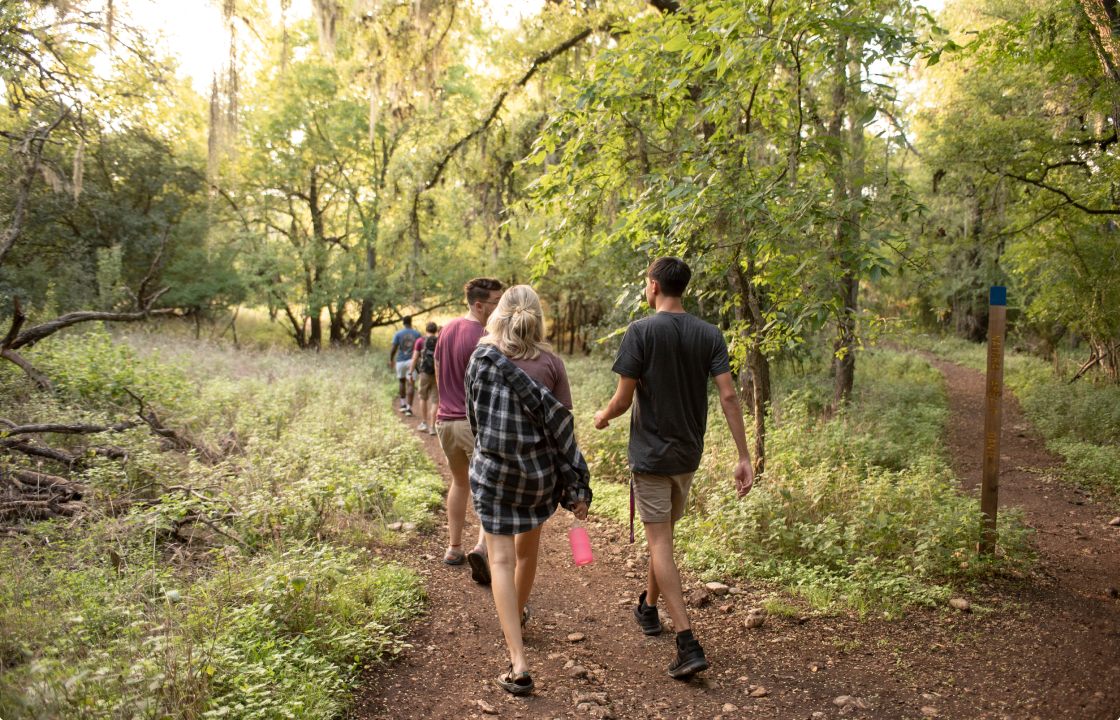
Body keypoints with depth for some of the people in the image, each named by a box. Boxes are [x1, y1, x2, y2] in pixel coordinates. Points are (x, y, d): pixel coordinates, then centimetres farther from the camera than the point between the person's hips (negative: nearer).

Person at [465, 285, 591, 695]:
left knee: (502, 559, 1)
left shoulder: (481, 359, -7)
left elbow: (474, 416, 1)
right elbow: (564, 426, -8)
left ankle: (518, 665, -7)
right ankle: (519, 611, 51)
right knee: (528, 546, 24)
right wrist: (576, 487, -2)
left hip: (492, 470, -2)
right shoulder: (550, 364, -8)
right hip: (539, 469, 2)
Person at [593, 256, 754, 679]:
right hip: (688, 454, 5)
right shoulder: (710, 335, 0)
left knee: (660, 543, -2)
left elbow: (623, 399, -13)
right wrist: (744, 458, -6)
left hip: (651, 454, -5)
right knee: (665, 532, 22)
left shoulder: (641, 332, -13)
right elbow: (728, 396, -7)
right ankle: (649, 607, 41)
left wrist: (603, 418, 9)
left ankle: (688, 644, -7)